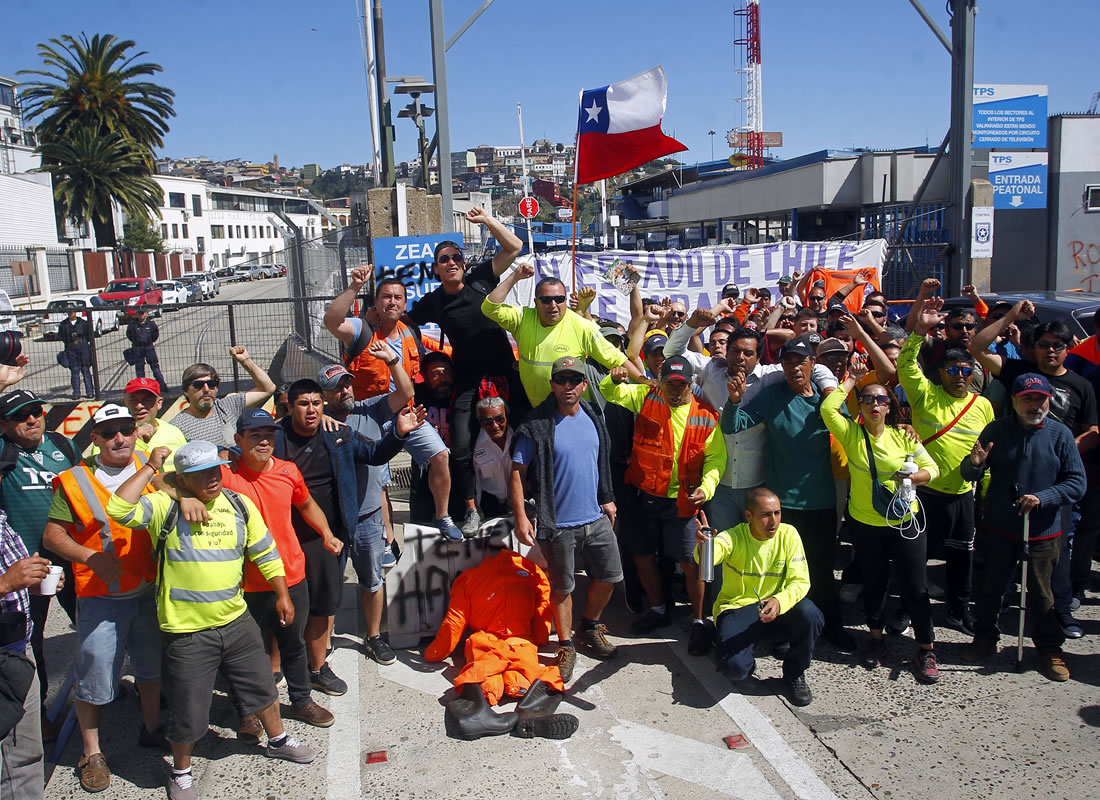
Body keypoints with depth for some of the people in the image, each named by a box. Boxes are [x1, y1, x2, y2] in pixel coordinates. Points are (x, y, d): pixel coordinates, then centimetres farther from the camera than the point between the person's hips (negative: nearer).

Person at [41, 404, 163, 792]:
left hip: (150, 590, 4)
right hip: (101, 596, -4)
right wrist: (92, 558, -20)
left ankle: (152, 729, 40)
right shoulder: (75, 481, -8)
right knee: (94, 676, 5)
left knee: (152, 664, 19)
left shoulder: (150, 468, 1)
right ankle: (92, 753, 24)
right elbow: (52, 534, -6)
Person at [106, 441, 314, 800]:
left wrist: (282, 595, 10)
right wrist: (150, 467, -23)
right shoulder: (165, 507, -12)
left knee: (262, 686, 21)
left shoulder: (239, 505, 2)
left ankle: (277, 740, 47)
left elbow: (265, 553, 10)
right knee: (187, 711, 8)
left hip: (236, 620, 5)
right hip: (186, 631, -4)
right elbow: (119, 508, -31)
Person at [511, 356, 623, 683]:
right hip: (558, 523, -5)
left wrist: (606, 499, 17)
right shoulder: (537, 426, -13)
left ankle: (589, 627, 38)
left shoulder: (593, 419, 5)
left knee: (608, 576, 15)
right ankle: (566, 645, 24)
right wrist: (521, 517, -18)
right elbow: (517, 472, -13)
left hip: (596, 518, 6)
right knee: (562, 587, 6)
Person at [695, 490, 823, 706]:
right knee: (735, 667, -28)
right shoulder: (734, 537, -15)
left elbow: (800, 581, -11)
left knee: (810, 616, -30)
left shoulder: (788, 534, -8)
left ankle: (794, 673, -1)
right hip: (736, 607, -2)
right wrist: (703, 547, -64)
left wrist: (779, 601, -33)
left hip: (775, 607, 3)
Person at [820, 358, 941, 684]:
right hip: (866, 524, 1)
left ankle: (926, 649, 15)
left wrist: (915, 476, -23)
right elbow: (828, 409, -18)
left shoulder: (903, 435, -2)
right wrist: (851, 380, -9)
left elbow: (932, 467, -2)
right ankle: (876, 637, 34)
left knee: (915, 586, 2)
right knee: (874, 583, 15)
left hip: (906, 522, 0)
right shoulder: (852, 434, -3)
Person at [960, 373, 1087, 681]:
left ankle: (1050, 648, 27)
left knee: (1041, 593, 10)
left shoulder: (1060, 434, -7)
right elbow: (970, 476, -1)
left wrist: (1041, 498, -21)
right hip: (998, 528, 1)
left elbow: (1076, 483, -7)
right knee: (991, 587, 14)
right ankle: (985, 638, 32)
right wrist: (974, 463, -25)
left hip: (1043, 532, -1)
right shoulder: (996, 430, -3)